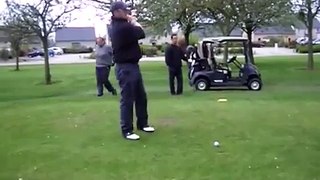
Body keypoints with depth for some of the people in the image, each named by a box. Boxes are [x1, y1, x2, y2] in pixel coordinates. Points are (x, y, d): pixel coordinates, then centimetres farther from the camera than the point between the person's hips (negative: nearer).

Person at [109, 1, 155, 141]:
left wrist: (131, 22, 6)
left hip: (132, 65, 10)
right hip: (125, 68, -10)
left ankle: (142, 123, 28)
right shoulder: (122, 27, -20)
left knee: (141, 96, 16)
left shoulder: (118, 25, 13)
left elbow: (134, 34, 16)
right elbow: (141, 34, -15)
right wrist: (134, 21, -2)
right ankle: (127, 130, 5)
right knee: (127, 99, -4)